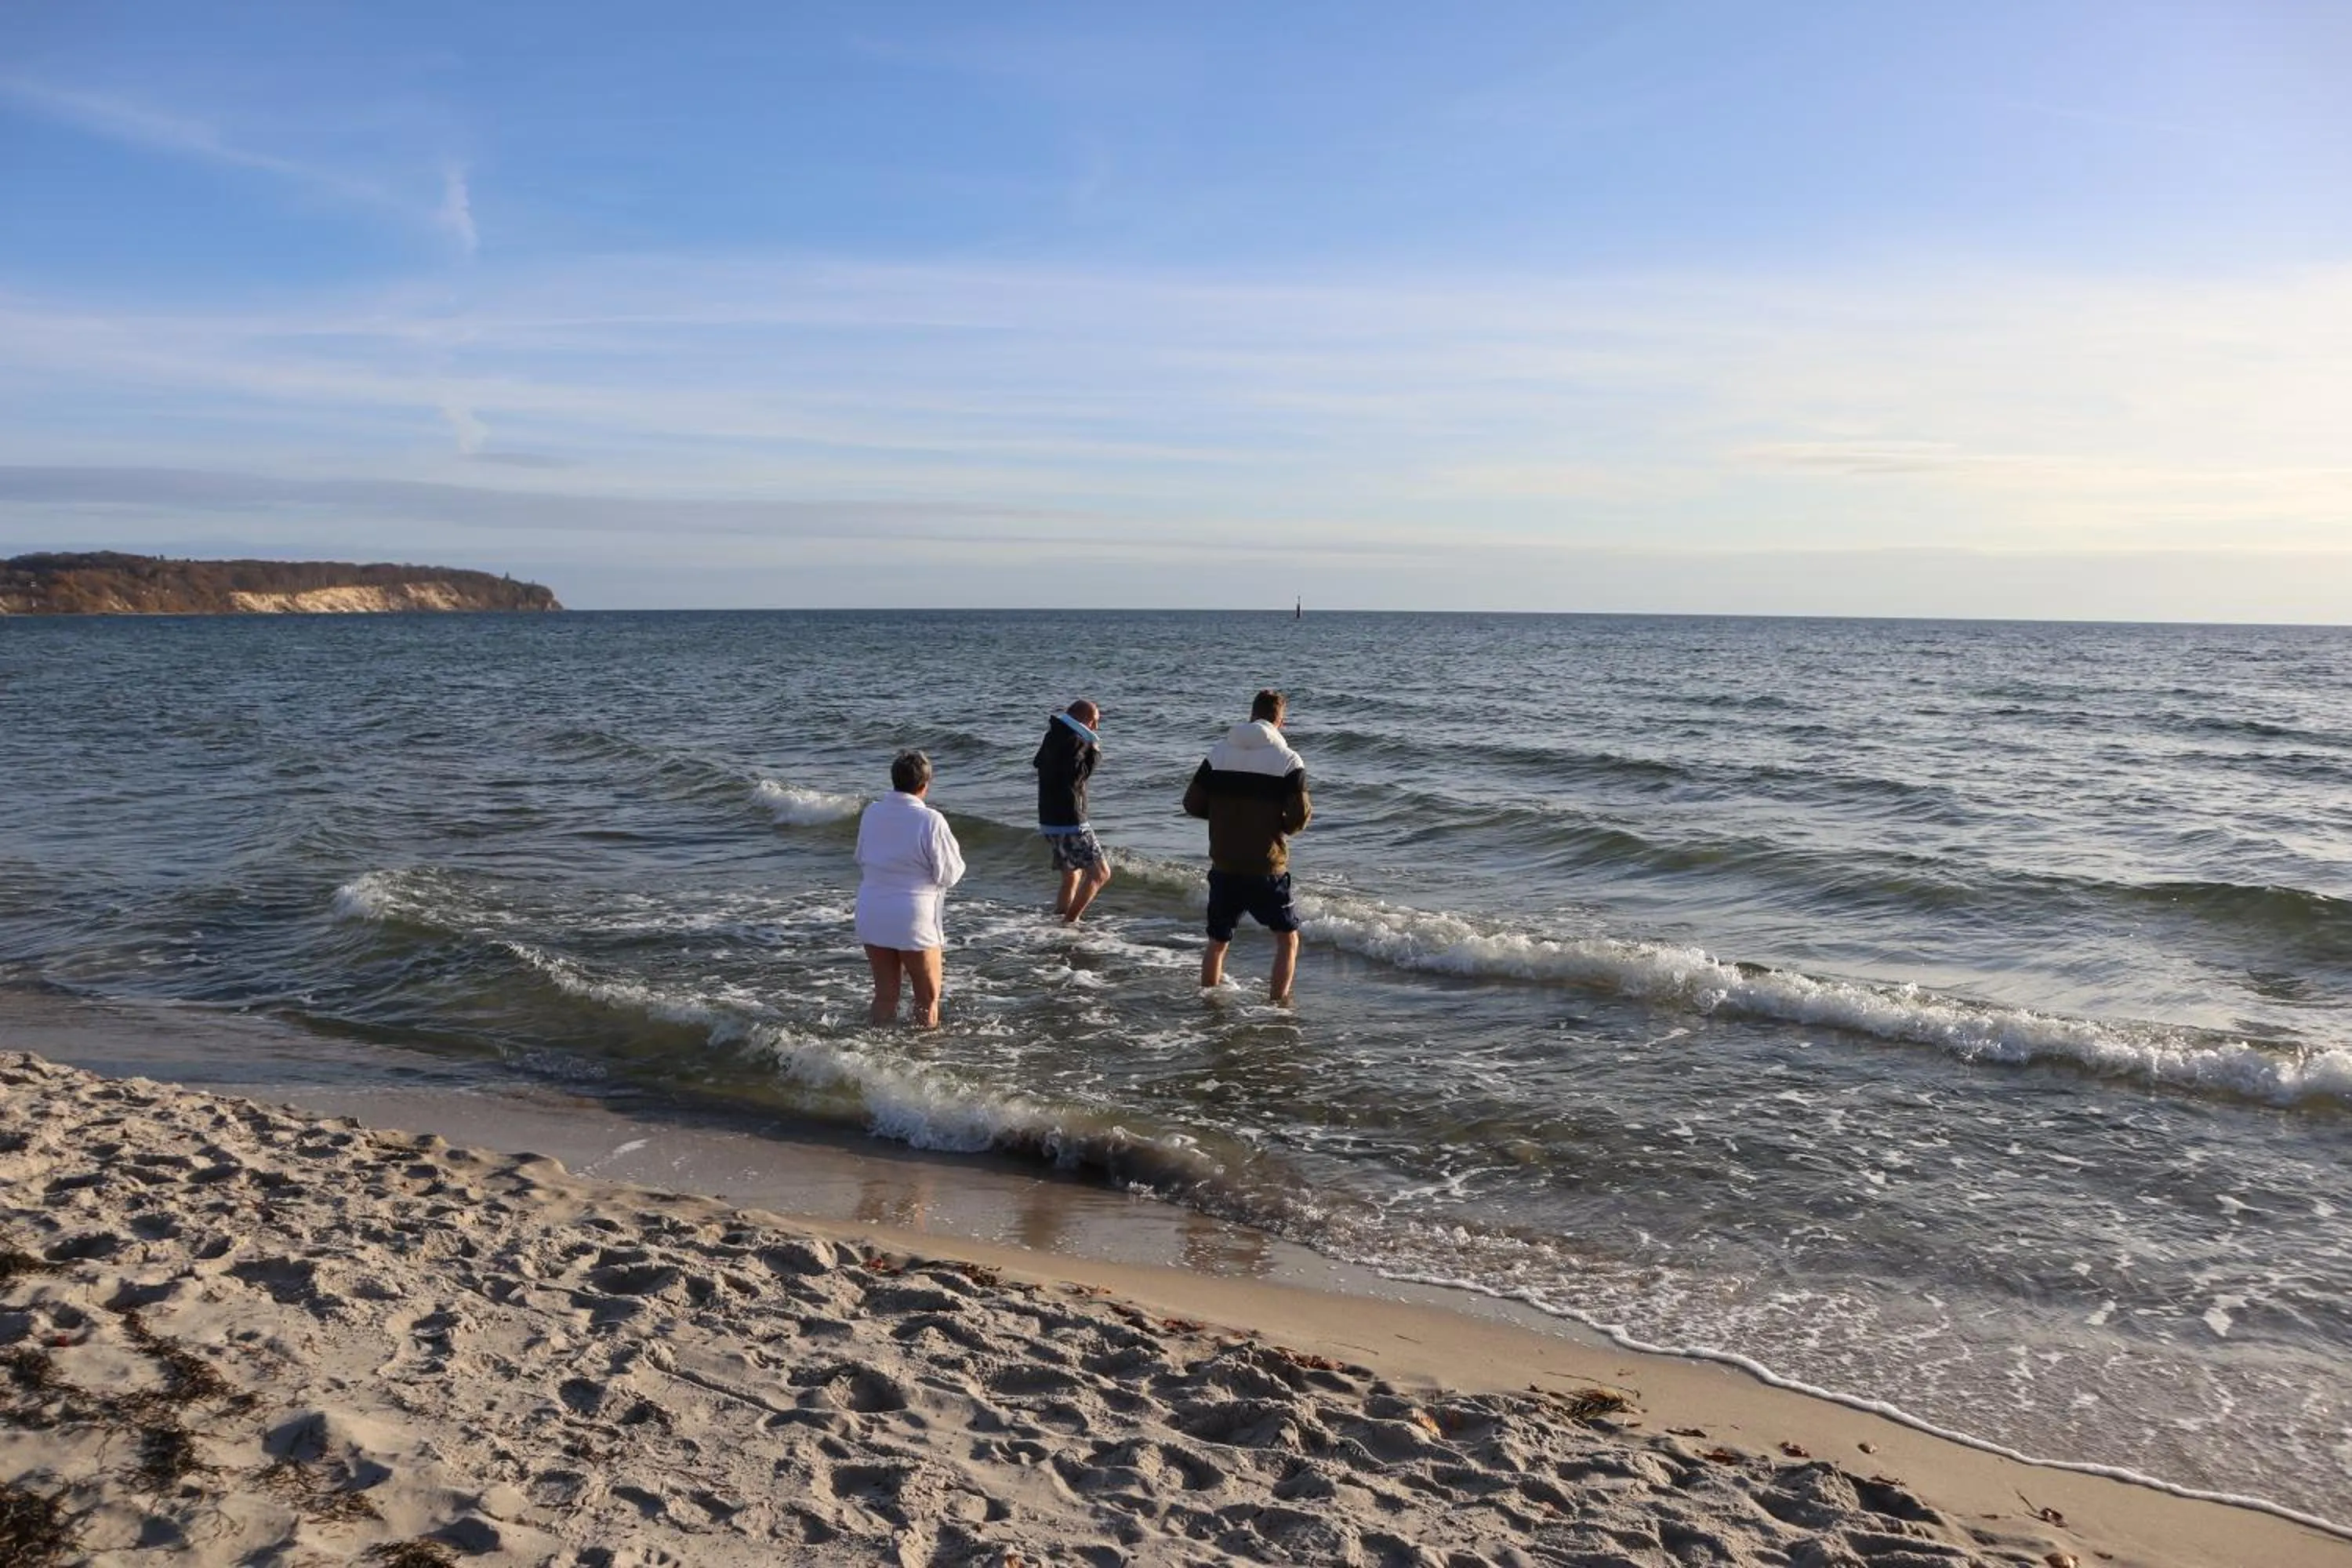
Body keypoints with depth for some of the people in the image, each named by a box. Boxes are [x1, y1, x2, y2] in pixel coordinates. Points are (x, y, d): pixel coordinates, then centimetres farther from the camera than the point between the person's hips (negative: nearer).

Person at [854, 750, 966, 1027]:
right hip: (913, 919, -5)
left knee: (885, 994, 17)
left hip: (871, 915, 5)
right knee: (927, 998, 11)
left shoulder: (871, 813, 2)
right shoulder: (930, 821, -15)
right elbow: (949, 875, -9)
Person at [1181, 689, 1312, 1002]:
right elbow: (1298, 818, -13)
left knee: (1218, 942, 18)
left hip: (1224, 867, 3)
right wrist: (1308, 810, 9)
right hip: (1267, 869, -3)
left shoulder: (1218, 753, 2)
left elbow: (1192, 805, 2)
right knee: (1288, 940, 12)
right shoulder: (1288, 760, -8)